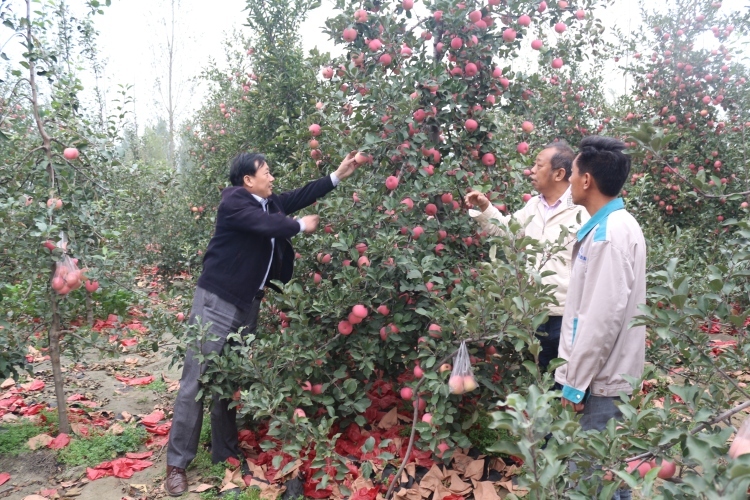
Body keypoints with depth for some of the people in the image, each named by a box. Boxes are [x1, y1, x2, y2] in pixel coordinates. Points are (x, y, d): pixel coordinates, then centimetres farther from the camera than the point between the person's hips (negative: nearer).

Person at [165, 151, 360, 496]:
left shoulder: (269, 203, 10)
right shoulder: (234, 201, -14)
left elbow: (300, 196, 18)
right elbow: (267, 225, -25)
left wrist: (337, 176, 14)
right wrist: (301, 226, -9)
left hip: (248, 304, 8)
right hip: (217, 301, -8)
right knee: (197, 380, -3)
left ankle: (225, 453, 26)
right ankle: (177, 462, 7)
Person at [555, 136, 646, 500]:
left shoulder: (610, 234, -20)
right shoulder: (611, 226, 10)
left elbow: (603, 318, -24)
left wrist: (576, 381, -18)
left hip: (601, 378, -9)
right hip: (603, 374, 9)